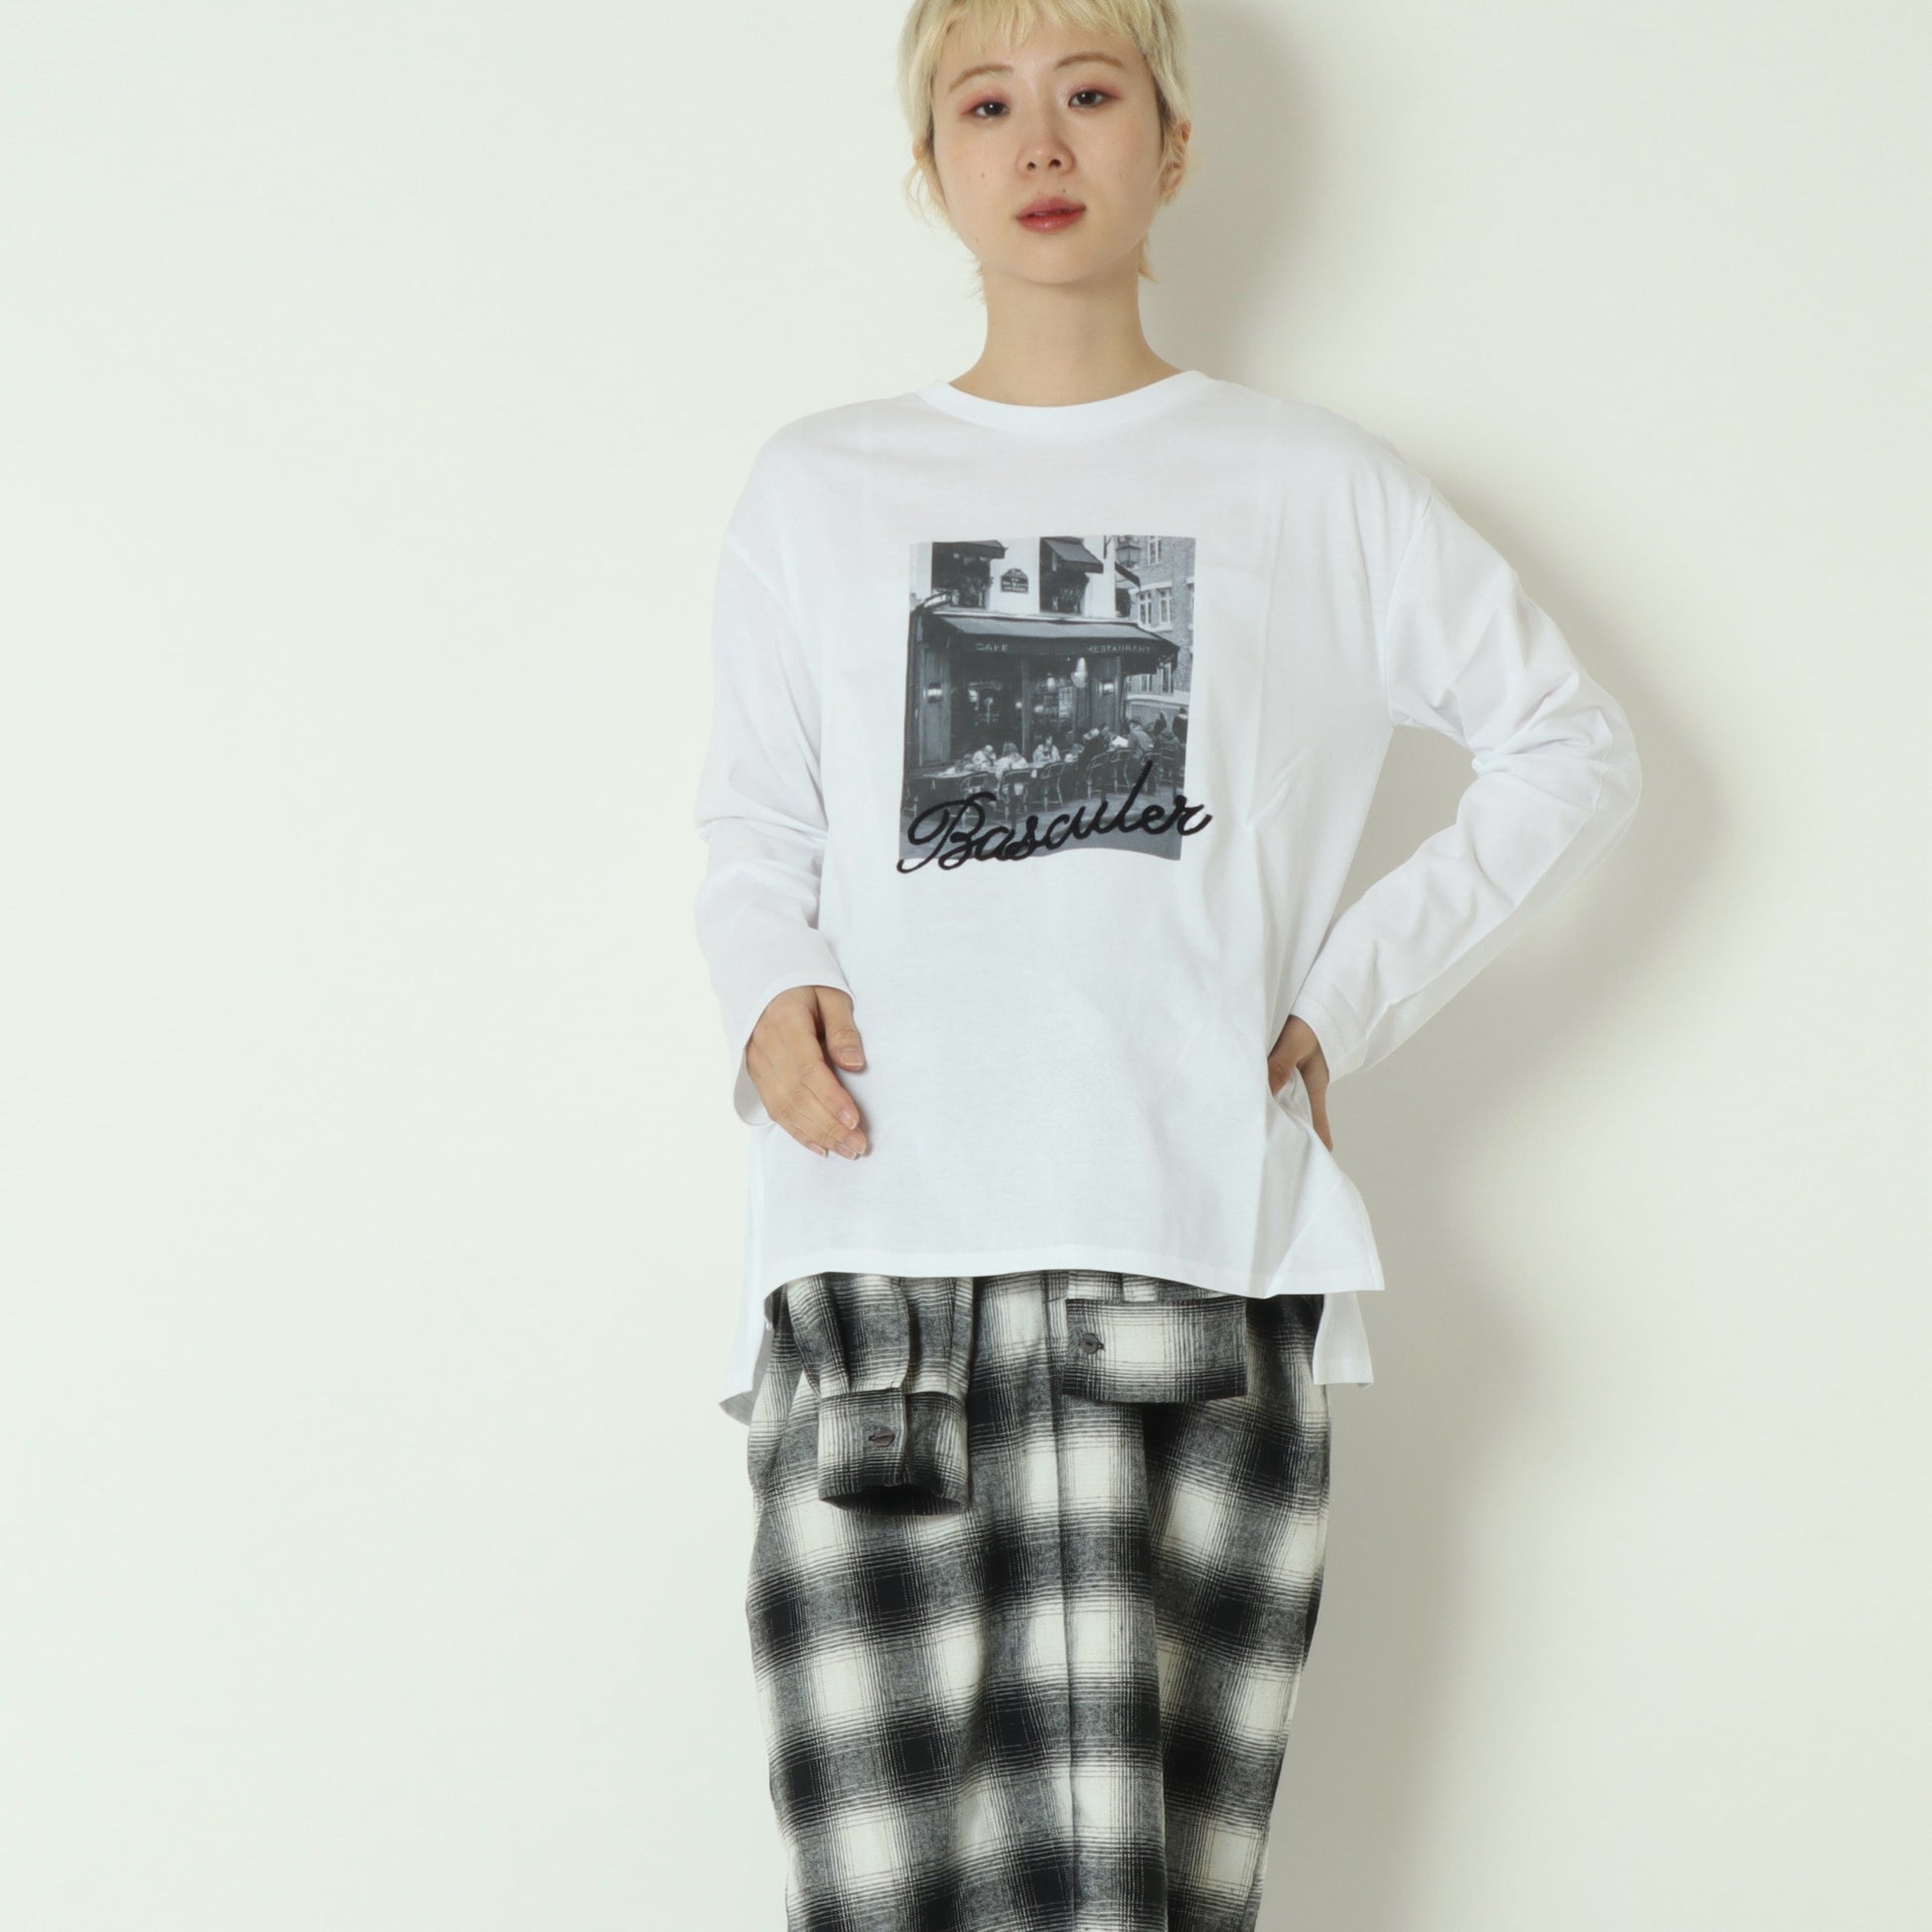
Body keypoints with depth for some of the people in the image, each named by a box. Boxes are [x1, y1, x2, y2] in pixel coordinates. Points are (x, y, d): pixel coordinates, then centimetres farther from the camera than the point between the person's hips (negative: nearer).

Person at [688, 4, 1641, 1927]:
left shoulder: (1315, 485, 14)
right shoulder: (816, 488, 17)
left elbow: (1570, 750, 19)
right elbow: (752, 840, 18)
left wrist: (1349, 997, 9)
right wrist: (770, 998, -4)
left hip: (1198, 1264, -1)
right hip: (873, 1270, 1)